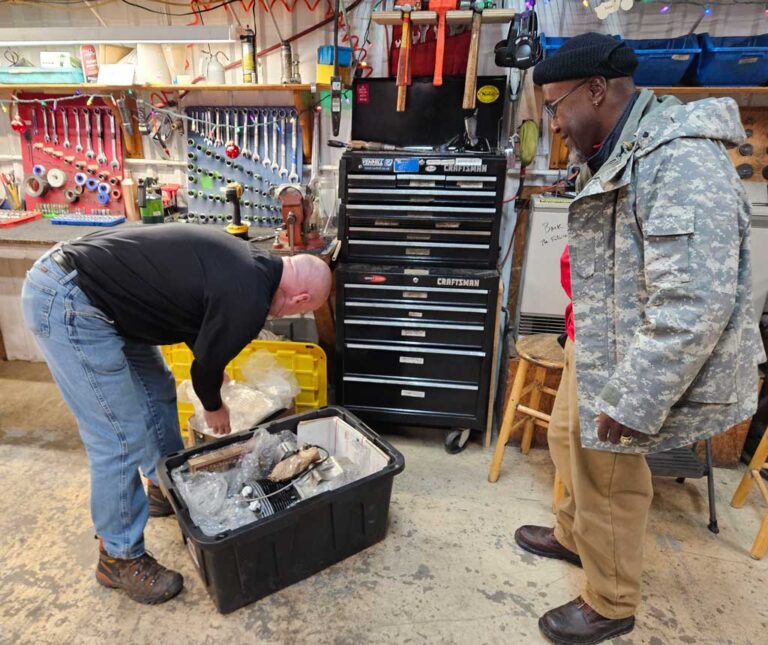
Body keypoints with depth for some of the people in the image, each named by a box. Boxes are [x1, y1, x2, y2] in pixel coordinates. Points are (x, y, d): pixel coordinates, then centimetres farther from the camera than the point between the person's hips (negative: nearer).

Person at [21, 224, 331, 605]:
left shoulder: (246, 261, 8)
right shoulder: (248, 301, -20)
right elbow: (208, 363, -5)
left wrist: (213, 375, 29)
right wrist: (214, 408, 16)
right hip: (67, 303, -10)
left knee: (157, 391, 19)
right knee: (122, 438, -5)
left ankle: (164, 488, 40)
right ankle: (119, 558, 16)